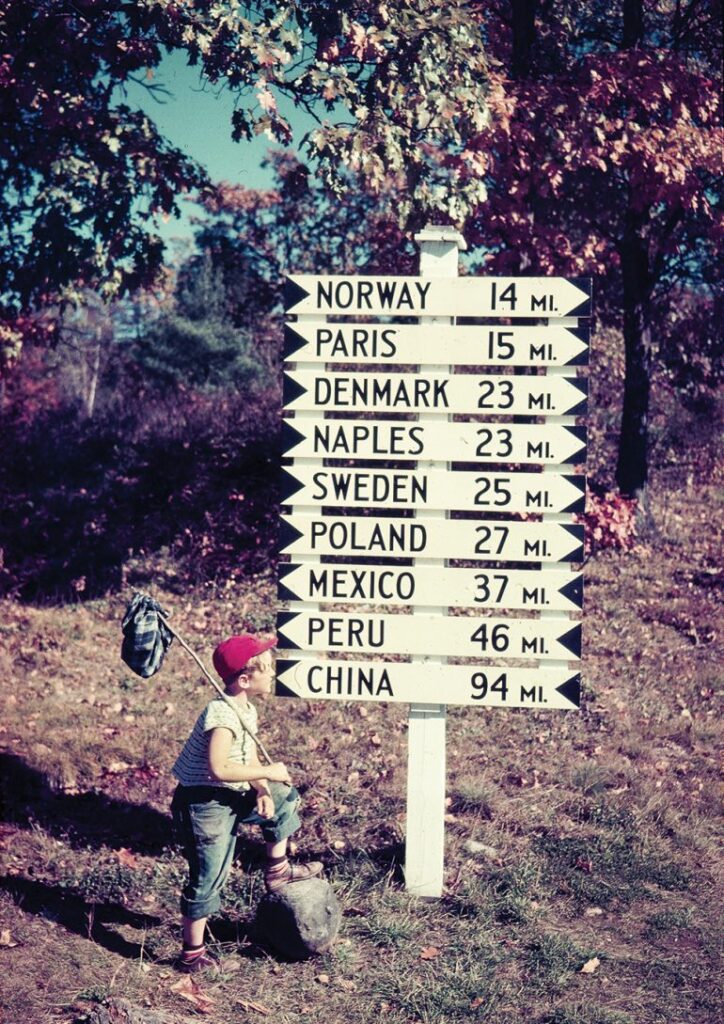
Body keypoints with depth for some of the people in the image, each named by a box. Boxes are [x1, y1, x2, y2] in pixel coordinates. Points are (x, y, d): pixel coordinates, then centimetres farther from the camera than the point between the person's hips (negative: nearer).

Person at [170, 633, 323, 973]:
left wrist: (262, 790, -11)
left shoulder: (247, 710, 4)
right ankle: (192, 955, 13)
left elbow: (250, 758, 8)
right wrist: (268, 772, -26)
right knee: (208, 879, -2)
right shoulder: (221, 714, -27)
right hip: (203, 804, -9)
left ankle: (277, 871, 29)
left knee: (284, 799, 19)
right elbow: (218, 768, -36)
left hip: (233, 798, 9)